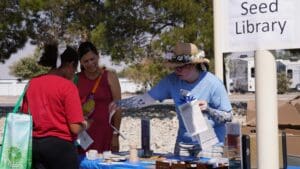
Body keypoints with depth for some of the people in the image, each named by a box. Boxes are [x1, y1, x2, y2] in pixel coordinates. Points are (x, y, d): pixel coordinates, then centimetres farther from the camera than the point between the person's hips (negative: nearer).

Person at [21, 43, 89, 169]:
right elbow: (75, 128, -14)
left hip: (33, 145, 6)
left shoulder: (32, 83, 5)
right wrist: (84, 125, 6)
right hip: (60, 145, -6)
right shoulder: (67, 86, -11)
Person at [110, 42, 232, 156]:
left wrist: (208, 109, -27)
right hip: (183, 143, 4)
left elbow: (228, 117, -10)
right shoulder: (172, 81, -6)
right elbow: (147, 98, -7)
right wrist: (120, 104, -17)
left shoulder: (213, 84, -16)